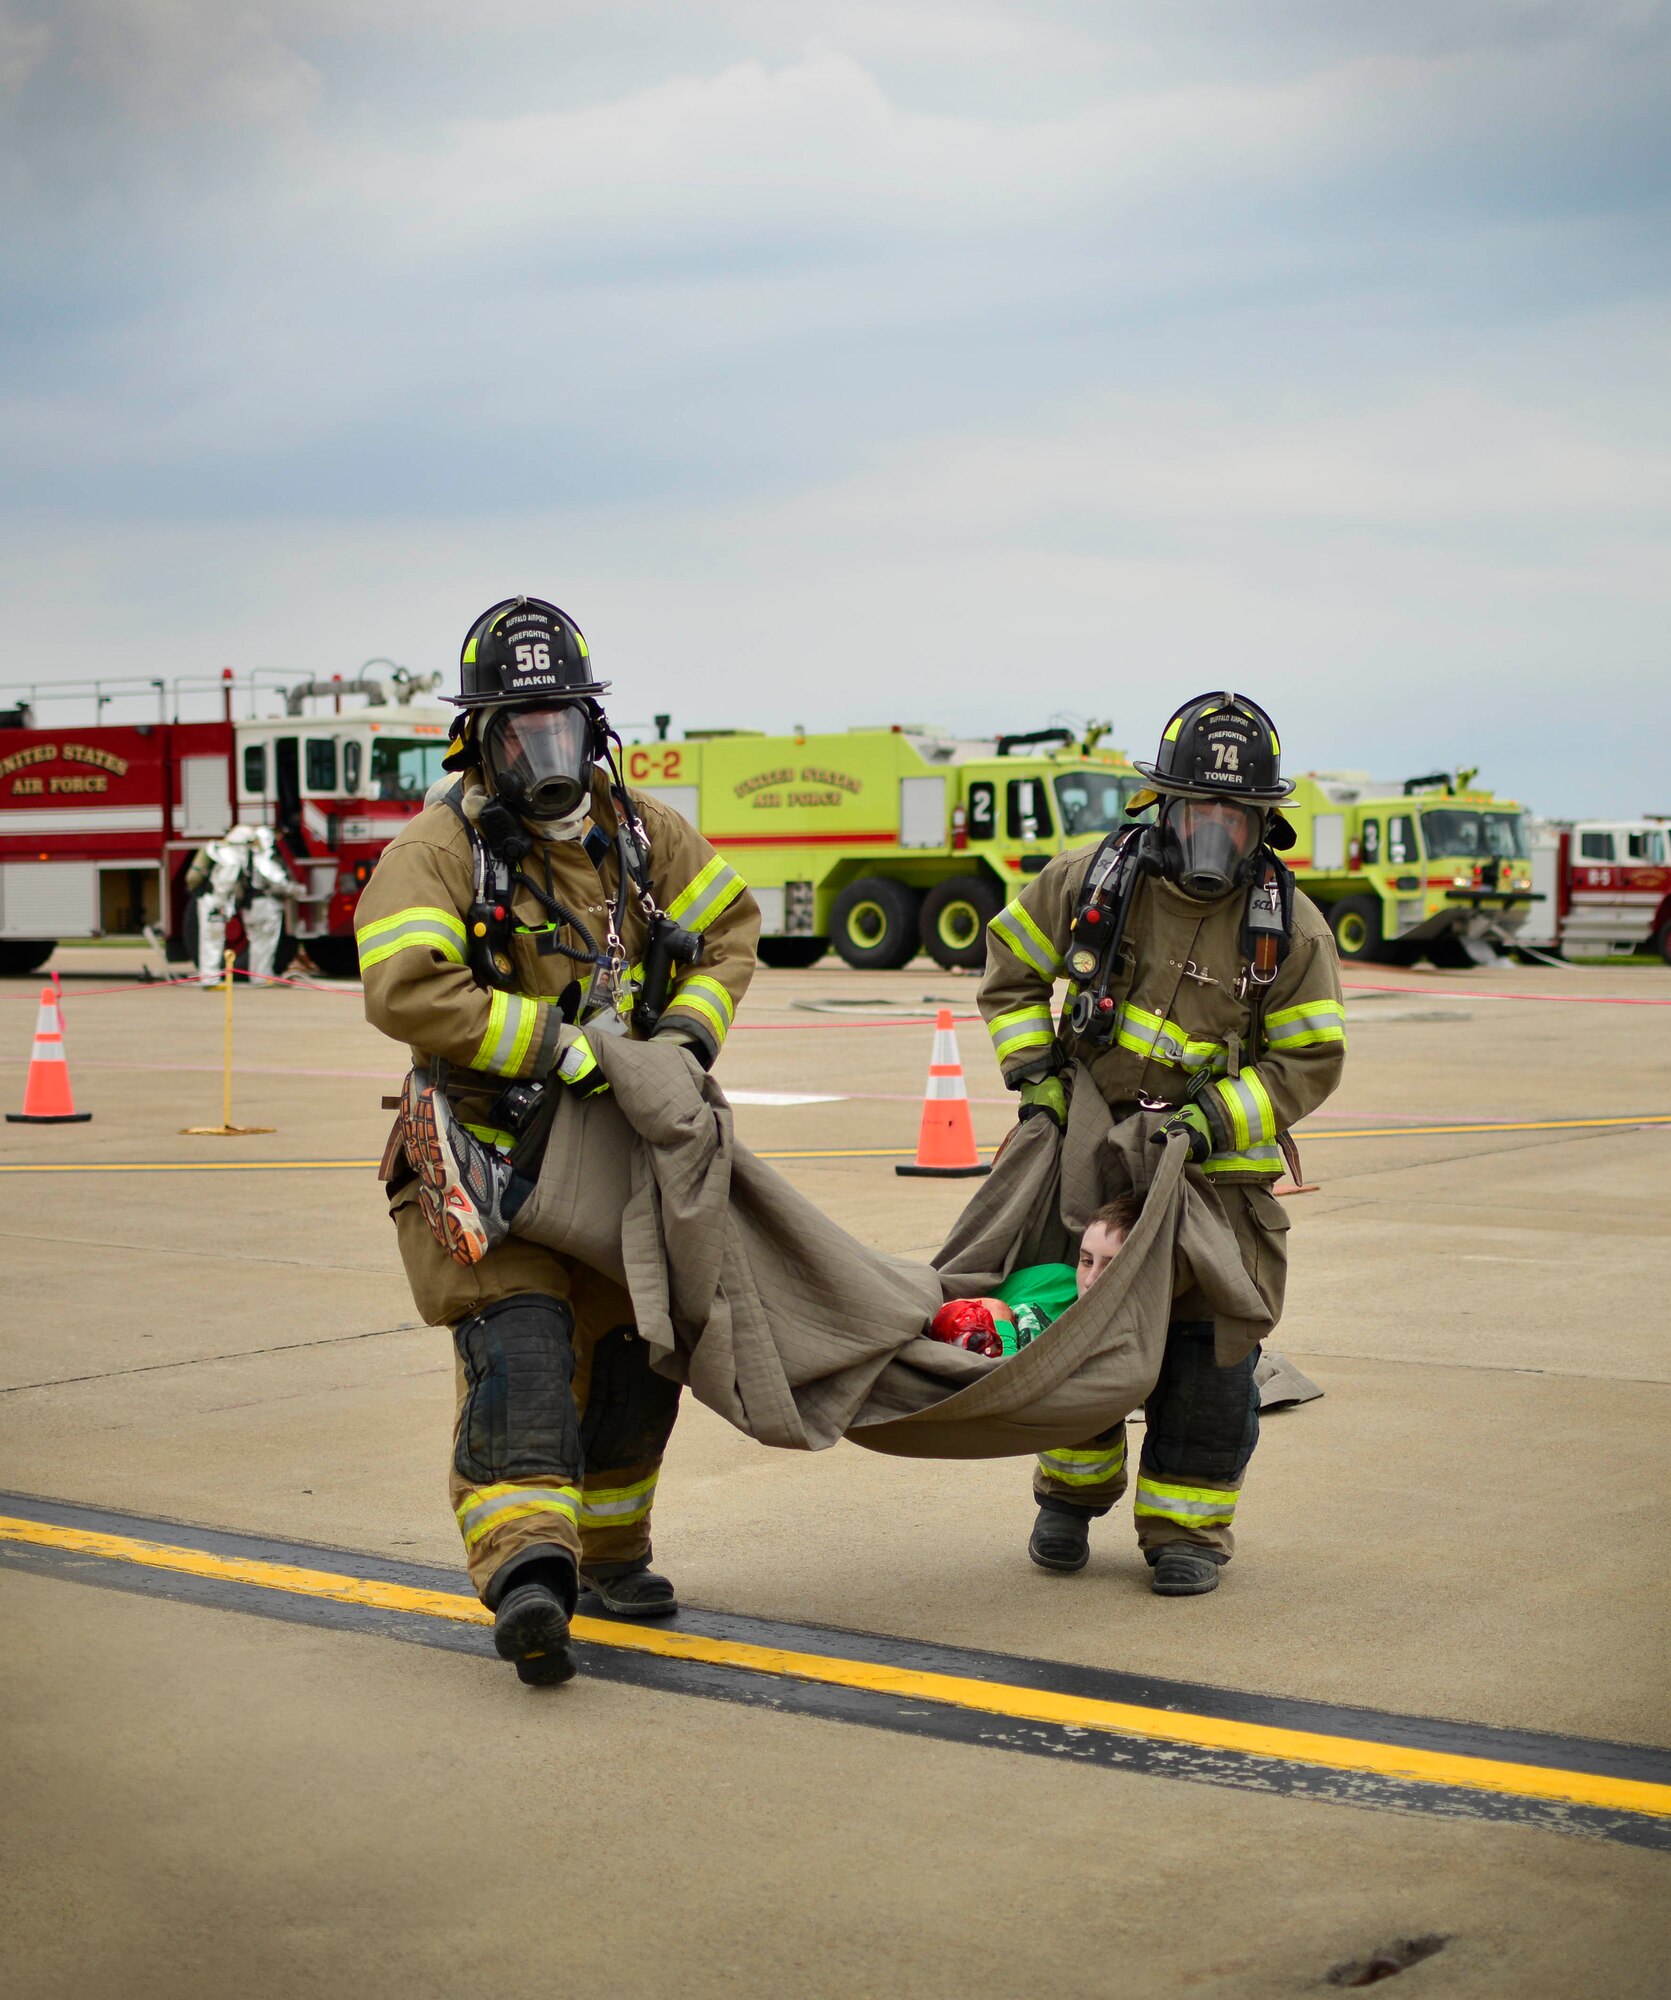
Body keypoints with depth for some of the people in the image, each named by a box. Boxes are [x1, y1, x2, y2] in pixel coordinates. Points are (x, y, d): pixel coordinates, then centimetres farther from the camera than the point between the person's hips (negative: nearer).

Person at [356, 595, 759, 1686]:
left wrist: (693, 1025, -2)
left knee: (633, 1350, 12)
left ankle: (608, 1551, 30)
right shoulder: (437, 847, -15)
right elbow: (404, 990, -28)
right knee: (519, 1345, -21)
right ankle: (528, 1569, -31)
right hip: (489, 1150, -6)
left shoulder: (641, 830, 4)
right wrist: (561, 1044, -28)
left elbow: (729, 924, 16)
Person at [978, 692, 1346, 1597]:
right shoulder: (1091, 880, -7)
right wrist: (1035, 1073, -4)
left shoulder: (1291, 926, -9)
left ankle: (1185, 1528, 11)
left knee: (1209, 1348, -3)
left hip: (1219, 1167, -1)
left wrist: (1208, 1121, -18)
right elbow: (1010, 966, 7)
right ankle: (1071, 1495, 30)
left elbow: (1308, 1062, -7)